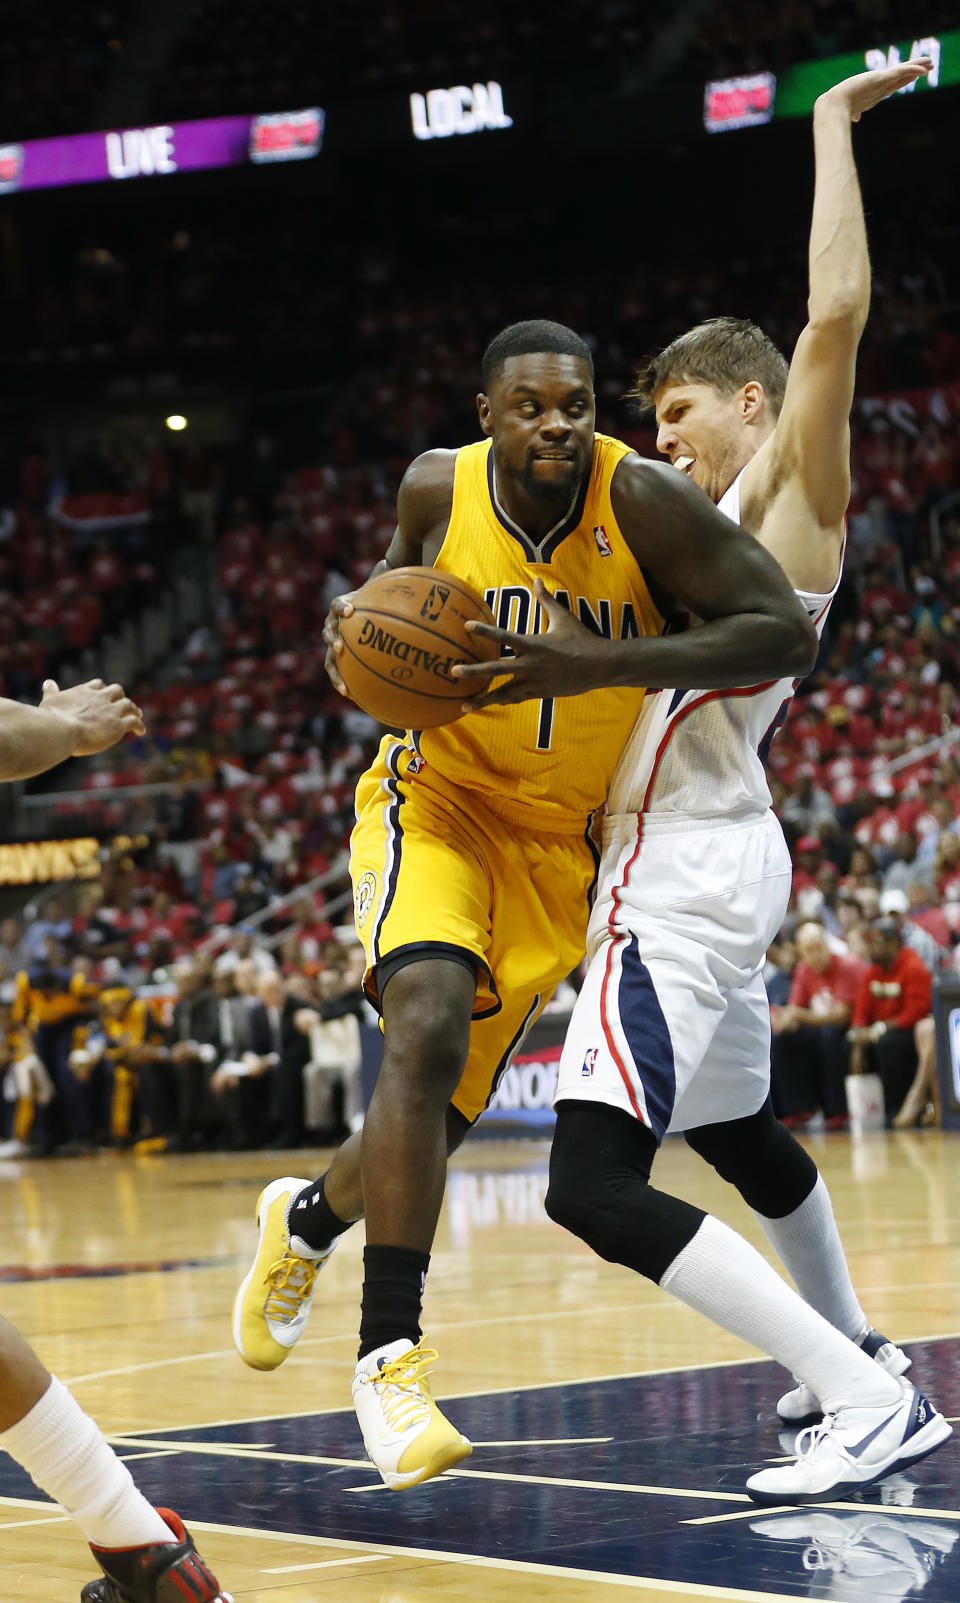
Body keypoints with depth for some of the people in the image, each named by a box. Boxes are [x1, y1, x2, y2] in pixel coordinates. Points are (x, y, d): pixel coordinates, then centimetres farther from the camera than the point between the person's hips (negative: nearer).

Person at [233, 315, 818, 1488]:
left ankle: (309, 1216, 43)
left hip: (558, 841, 1)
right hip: (436, 803, -1)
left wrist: (601, 663, -36)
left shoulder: (638, 500, -21)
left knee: (443, 1112, 7)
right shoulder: (439, 485, -11)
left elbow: (787, 634, -27)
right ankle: (390, 1352, -24)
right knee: (428, 1024, -29)